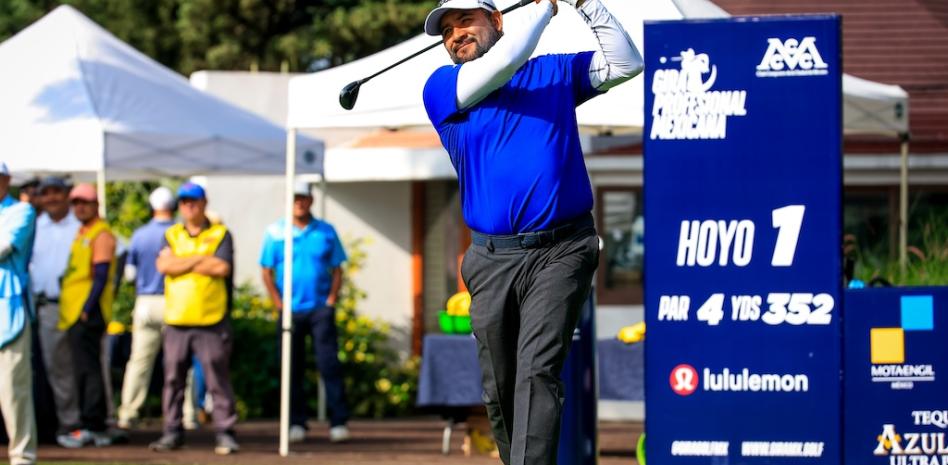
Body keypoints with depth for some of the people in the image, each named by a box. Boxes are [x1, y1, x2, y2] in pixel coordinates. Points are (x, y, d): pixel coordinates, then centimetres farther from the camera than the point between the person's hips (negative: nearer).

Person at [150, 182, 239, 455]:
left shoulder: (220, 235, 6)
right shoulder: (172, 235, 14)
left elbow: (222, 268, -10)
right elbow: (163, 265, -3)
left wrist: (181, 263, -4)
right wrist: (200, 259, -5)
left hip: (211, 321, -3)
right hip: (176, 320, 3)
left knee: (218, 379, -4)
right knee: (173, 379, 4)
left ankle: (225, 432, -1)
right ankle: (172, 431, 11)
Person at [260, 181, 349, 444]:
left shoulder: (326, 232, 7)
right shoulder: (275, 233, 5)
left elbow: (337, 270, 9)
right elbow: (267, 272, 6)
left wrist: (331, 299, -3)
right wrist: (279, 304, -3)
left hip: (321, 309, -1)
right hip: (291, 311, 1)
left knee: (329, 364, -7)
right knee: (292, 368, 3)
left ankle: (338, 422, -7)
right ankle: (296, 423, 10)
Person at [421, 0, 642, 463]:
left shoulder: (555, 72, 15)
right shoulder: (442, 89, 8)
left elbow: (624, 63, 10)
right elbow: (500, 64, -9)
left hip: (560, 251, -2)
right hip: (492, 260, 2)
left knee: (537, 371, -17)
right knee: (500, 389, 5)